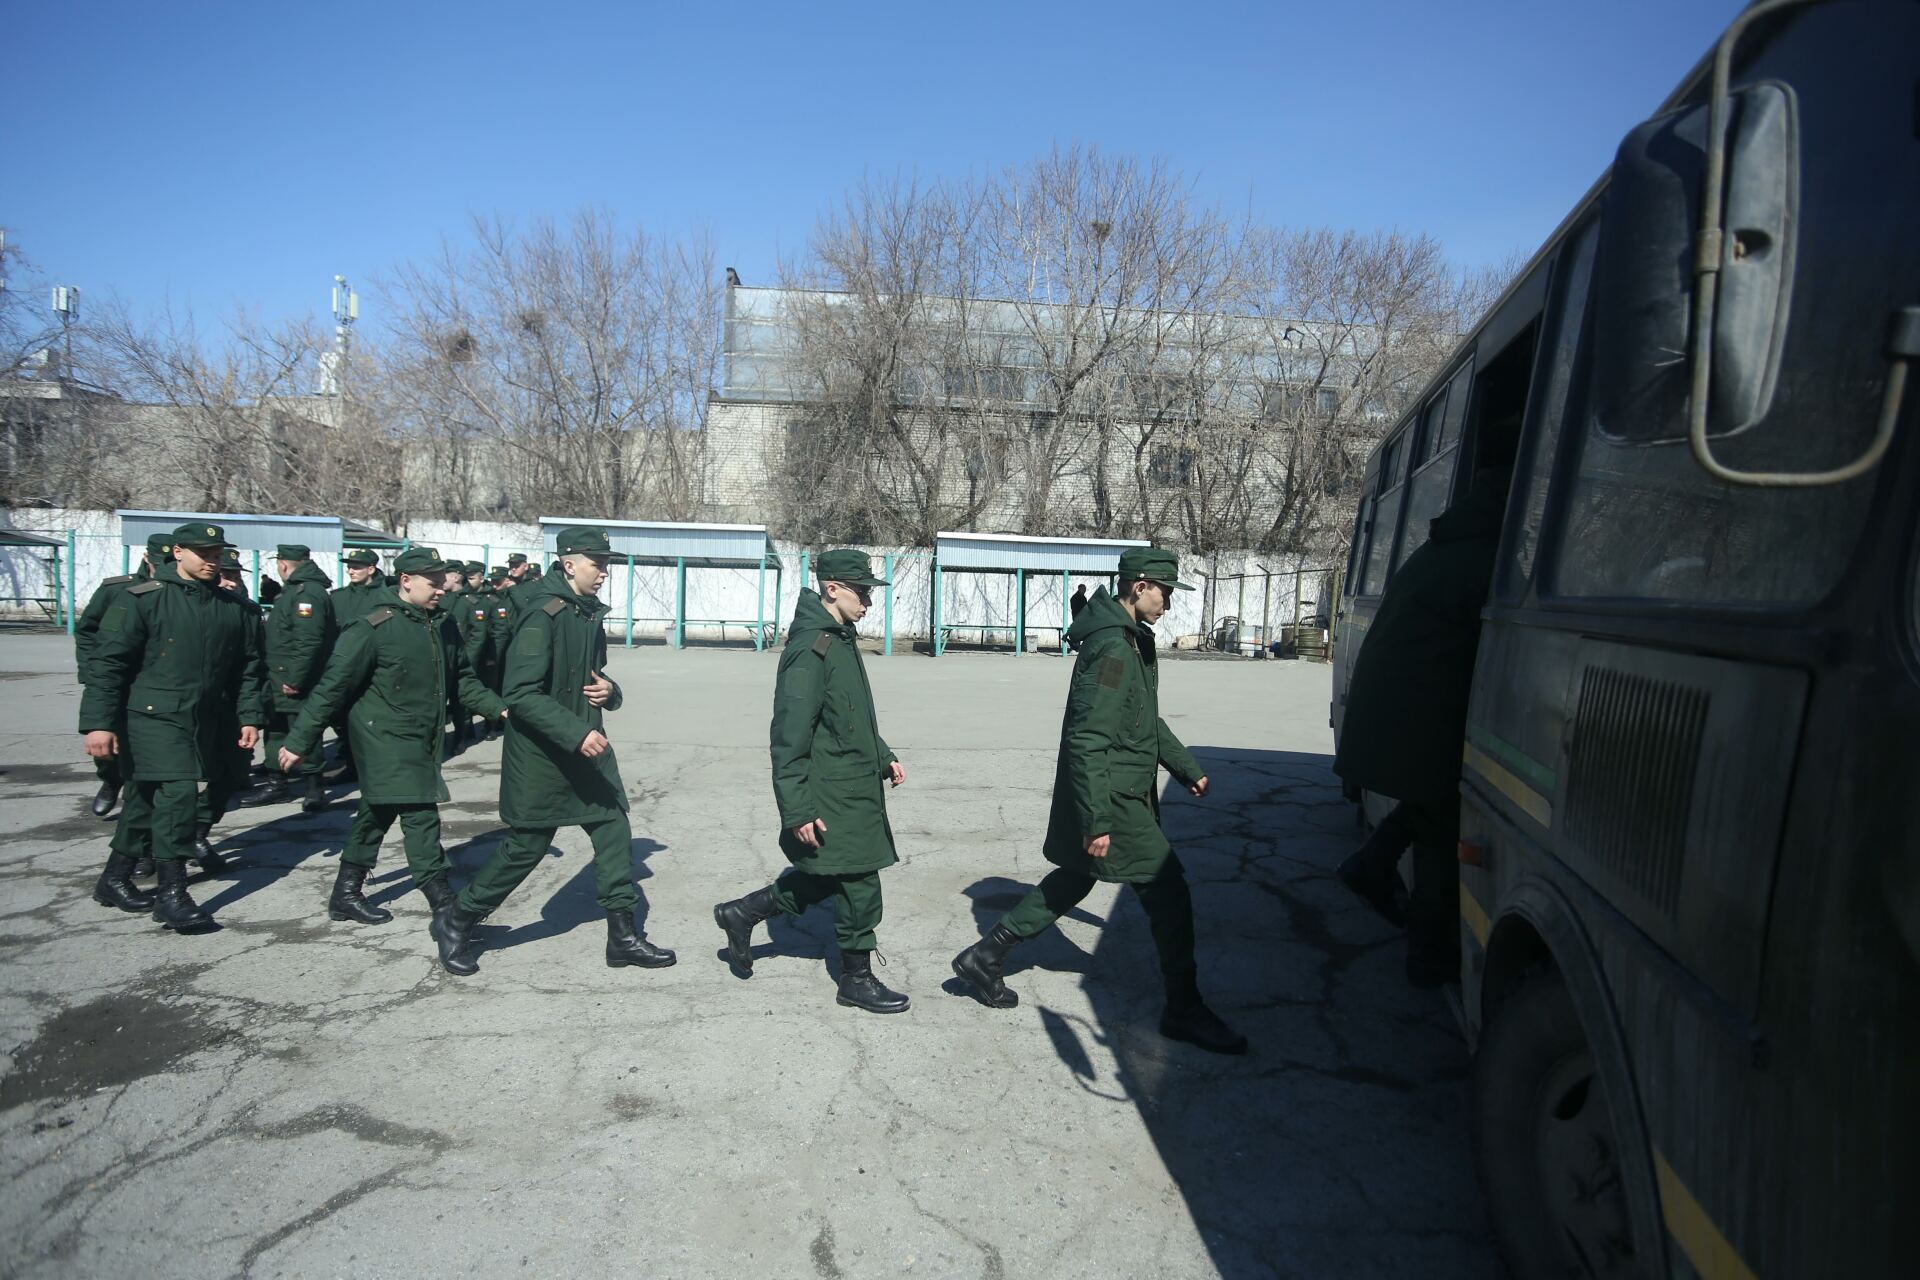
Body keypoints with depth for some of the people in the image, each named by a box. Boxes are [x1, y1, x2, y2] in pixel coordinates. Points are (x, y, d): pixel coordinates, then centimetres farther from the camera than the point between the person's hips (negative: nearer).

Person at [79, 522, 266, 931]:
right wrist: (99, 722, -13)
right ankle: (171, 893, -5)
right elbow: (108, 662, -8)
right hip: (154, 717, -5)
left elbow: (250, 666, 14)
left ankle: (115, 879, 30)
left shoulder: (233, 607, 8)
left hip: (206, 724, 5)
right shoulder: (144, 599, -6)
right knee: (177, 794, -14)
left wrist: (250, 716, 8)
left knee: (148, 798, 16)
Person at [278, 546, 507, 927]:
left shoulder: (443, 626, 6)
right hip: (387, 739, -8)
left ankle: (346, 895, 32)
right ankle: (444, 907, -5)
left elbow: (463, 678, 15)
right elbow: (331, 686, -13)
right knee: (420, 815, -10)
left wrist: (498, 709, 2)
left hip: (421, 741, 8)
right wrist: (299, 741, -10)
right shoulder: (374, 628, -15)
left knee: (377, 814, 18)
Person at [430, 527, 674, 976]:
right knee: (526, 846, 2)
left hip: (587, 747, 8)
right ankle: (455, 921, 25)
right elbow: (520, 693, -24)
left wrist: (609, 691, -1)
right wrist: (576, 733, -29)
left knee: (614, 832, 5)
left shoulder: (590, 615, 10)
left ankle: (623, 937, 16)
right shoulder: (543, 614, -18)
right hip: (540, 754, -8)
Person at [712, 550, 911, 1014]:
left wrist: (884, 756, 16)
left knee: (827, 876, 19)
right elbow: (789, 737, -22)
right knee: (859, 885, 2)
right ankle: (856, 979, 19)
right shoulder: (810, 649, -20)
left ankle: (741, 914, 32)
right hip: (830, 798, -10)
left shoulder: (842, 640, 12)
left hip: (853, 789, 10)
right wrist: (797, 810, -22)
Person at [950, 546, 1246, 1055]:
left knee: (1070, 883, 18)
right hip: (1113, 801, -11)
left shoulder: (1137, 643, 12)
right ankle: (1185, 1011, 15)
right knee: (1168, 890, -1)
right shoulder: (1110, 648, -21)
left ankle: (984, 958, 27)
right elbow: (1086, 741, -25)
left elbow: (1149, 721, 24)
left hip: (1127, 794, 11)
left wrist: (1186, 768, 21)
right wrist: (1096, 820, -25)